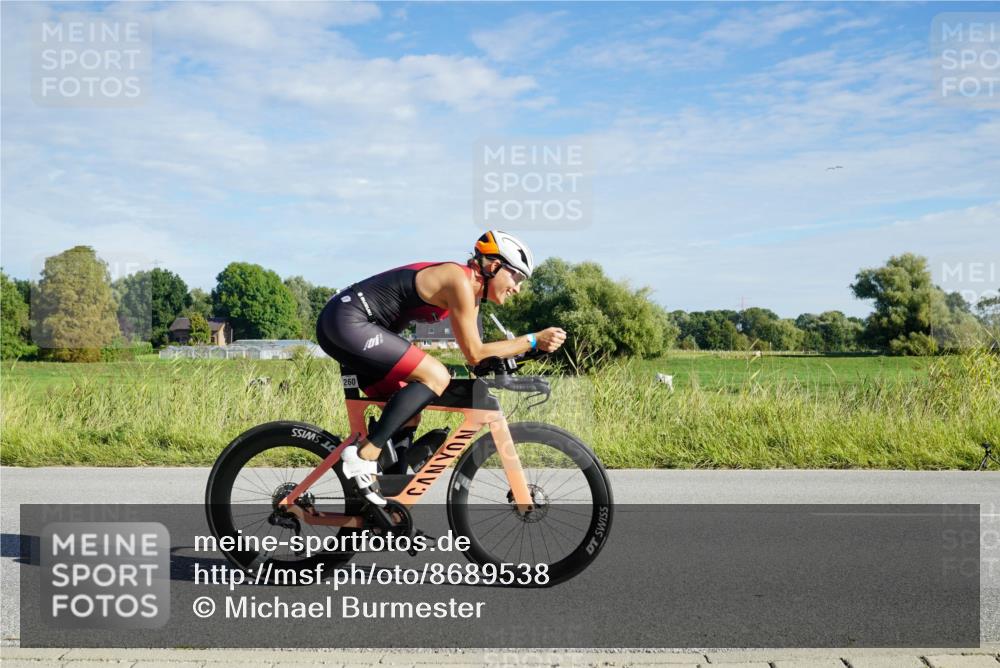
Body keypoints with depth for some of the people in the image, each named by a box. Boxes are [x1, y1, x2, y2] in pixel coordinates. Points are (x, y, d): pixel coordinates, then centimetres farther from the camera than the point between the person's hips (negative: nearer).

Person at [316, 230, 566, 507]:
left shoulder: (471, 289, 14)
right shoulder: (460, 280, -15)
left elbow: (474, 351, 17)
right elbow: (474, 354, -14)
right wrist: (533, 340, -13)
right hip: (348, 321, -10)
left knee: (409, 413, 10)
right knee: (436, 377, -18)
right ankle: (364, 454, -16)